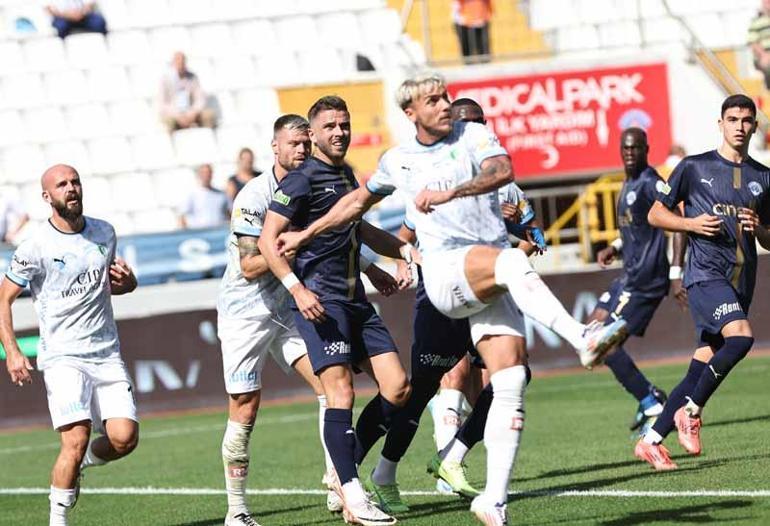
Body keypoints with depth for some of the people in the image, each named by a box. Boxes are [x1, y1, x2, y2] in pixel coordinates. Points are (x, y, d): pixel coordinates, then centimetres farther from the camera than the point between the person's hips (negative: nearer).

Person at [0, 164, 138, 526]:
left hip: (107, 355, 5)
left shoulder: (104, 233, 8)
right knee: (77, 439, -20)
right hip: (62, 357, -5)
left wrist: (125, 281, 1)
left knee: (124, 439, -9)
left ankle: (76, 466, 21)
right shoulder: (35, 248, -7)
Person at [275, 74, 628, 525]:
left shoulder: (473, 136, 7)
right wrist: (305, 234, 38)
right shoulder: (398, 161, 15)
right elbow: (360, 200, 34)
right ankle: (583, 338, -50)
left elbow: (503, 171, -14)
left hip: (493, 283, 1)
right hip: (446, 272, -1)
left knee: (512, 381, -12)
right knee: (511, 261, -34)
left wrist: (450, 192, -28)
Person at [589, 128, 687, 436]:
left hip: (646, 279, -11)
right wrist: (615, 248, 13)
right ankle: (650, 398, 13)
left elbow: (678, 225, -20)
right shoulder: (628, 185, 16)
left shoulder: (650, 183, -14)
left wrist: (676, 274, -24)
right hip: (630, 276, 11)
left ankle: (653, 406, -5)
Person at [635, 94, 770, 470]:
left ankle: (650, 442, 10)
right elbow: (655, 215, 9)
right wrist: (692, 223, -8)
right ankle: (690, 411, -12)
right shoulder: (694, 167, 4)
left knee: (700, 370, 1)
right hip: (705, 273, -5)